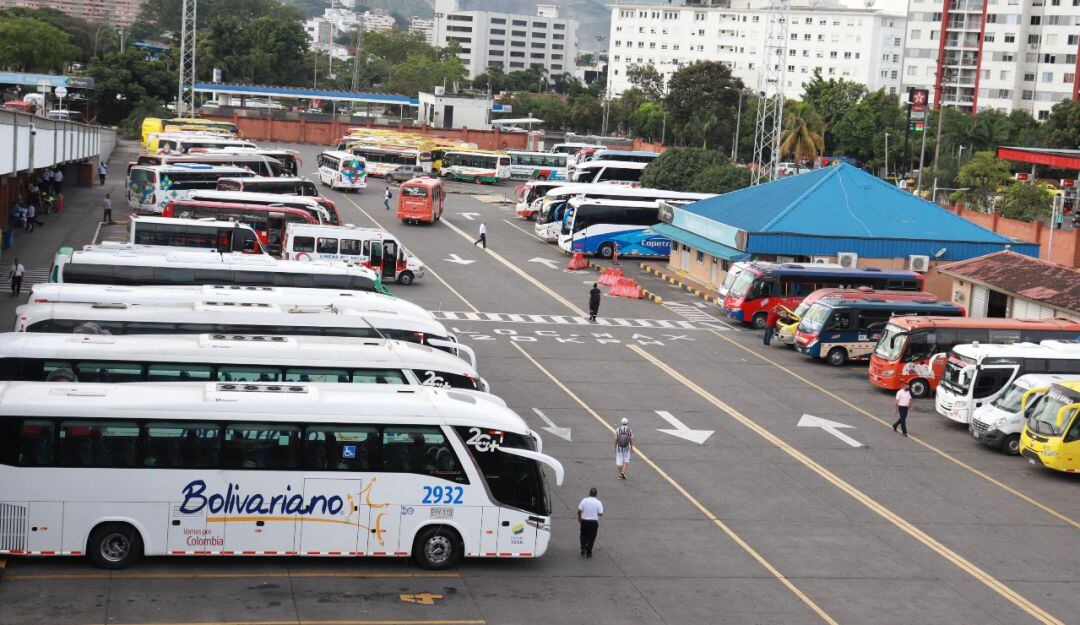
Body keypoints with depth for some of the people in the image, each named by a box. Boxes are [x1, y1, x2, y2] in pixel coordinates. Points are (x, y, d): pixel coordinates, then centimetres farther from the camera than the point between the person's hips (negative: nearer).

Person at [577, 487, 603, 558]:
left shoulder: (584, 500, -7)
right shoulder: (598, 502, -10)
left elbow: (579, 511, -5)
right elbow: (601, 514, -9)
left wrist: (579, 520, 9)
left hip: (584, 521, 1)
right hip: (594, 522, -1)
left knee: (583, 536, 22)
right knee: (591, 537, 10)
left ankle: (583, 549, 11)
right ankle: (588, 552, 13)